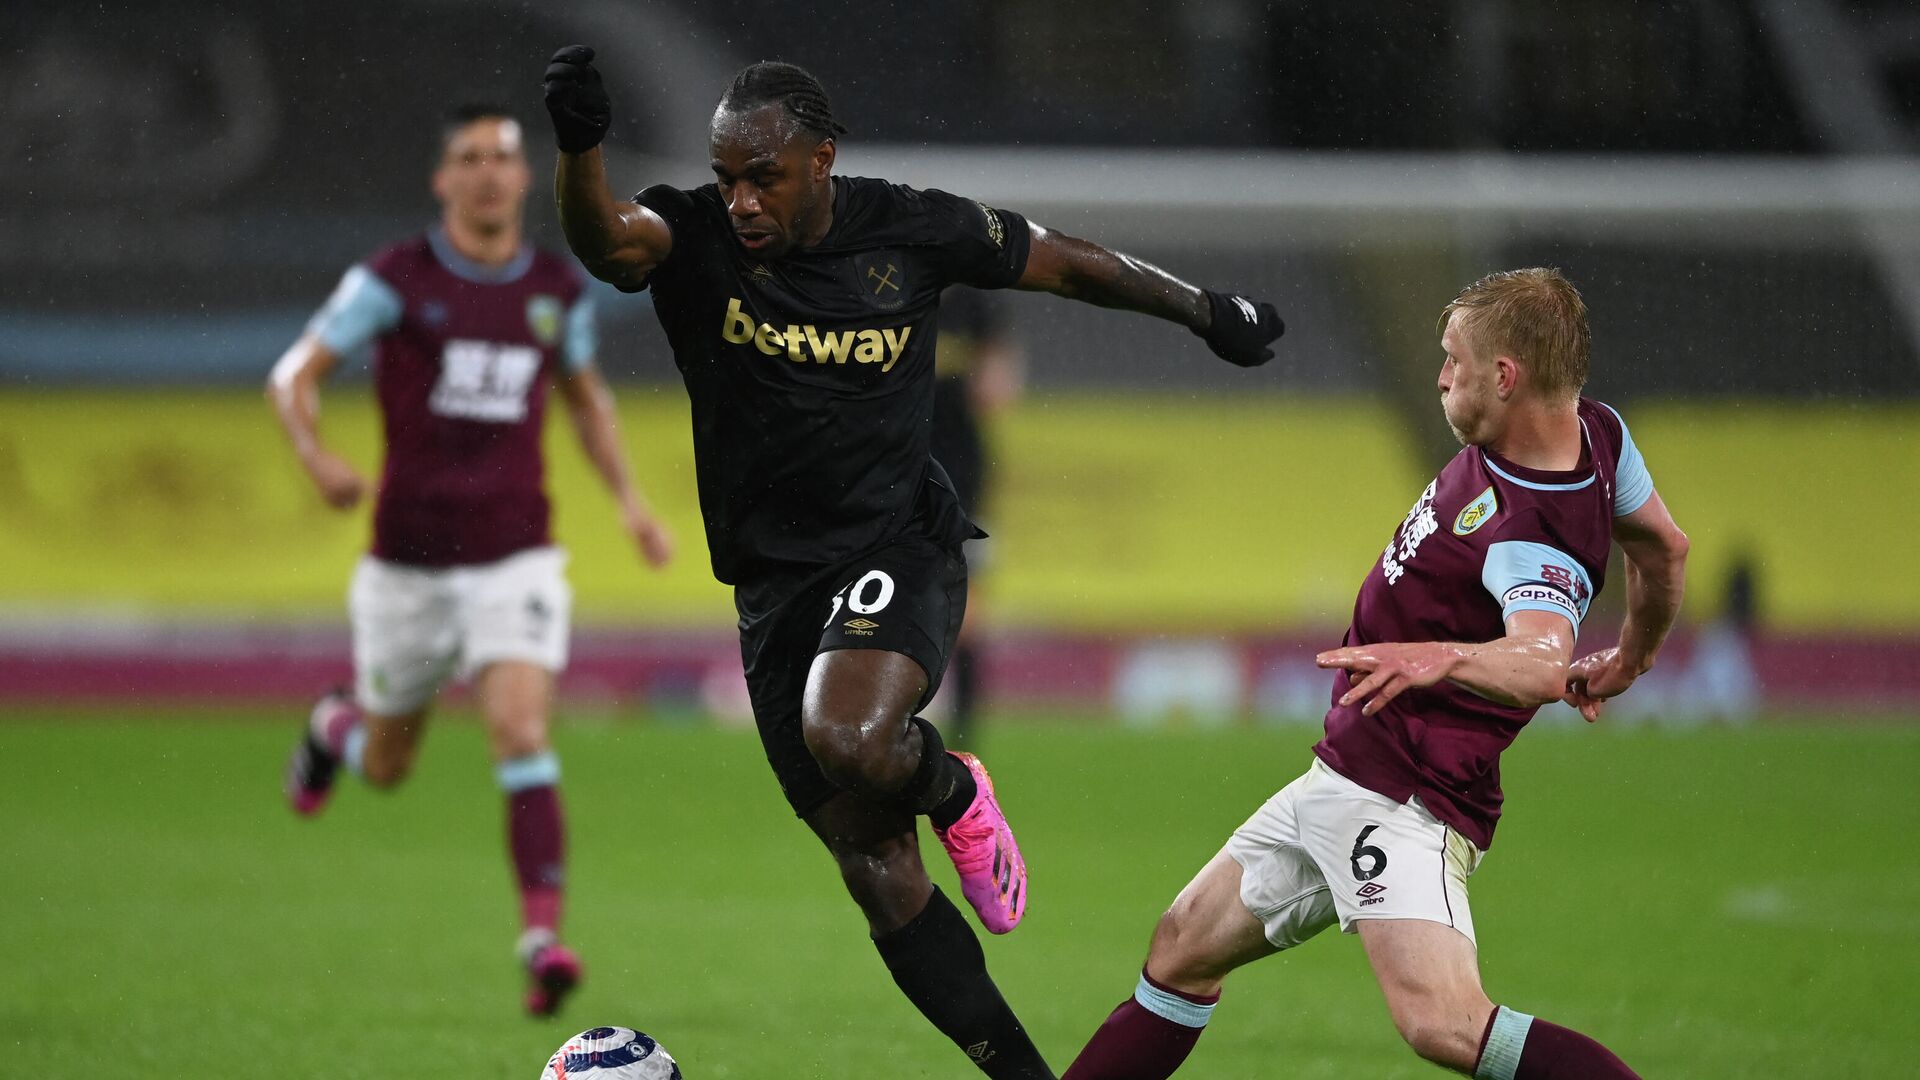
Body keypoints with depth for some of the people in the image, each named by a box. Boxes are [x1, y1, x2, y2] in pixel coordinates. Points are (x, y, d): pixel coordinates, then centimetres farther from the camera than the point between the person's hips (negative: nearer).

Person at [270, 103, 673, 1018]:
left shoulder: (559, 288, 4)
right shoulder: (394, 279, -7)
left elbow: (585, 393, 22)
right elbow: (294, 375, -3)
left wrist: (629, 500, 12)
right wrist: (316, 458, -23)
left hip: (516, 557, 1)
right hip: (408, 558, -1)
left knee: (521, 731, -20)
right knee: (387, 768, 14)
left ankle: (542, 938, -23)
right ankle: (338, 725, 51)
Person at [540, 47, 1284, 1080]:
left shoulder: (911, 230, -7)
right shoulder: (693, 238, -9)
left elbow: (1063, 260, 9)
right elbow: (604, 237, -32)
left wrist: (1209, 312, 20)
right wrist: (579, 147, -54)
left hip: (899, 549, -2)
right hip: (774, 585, 2)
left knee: (848, 739, -34)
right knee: (876, 870, 2)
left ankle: (953, 790, 0)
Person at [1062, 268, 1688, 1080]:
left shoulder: (1538, 542, -25)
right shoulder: (1598, 432, 1)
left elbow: (1542, 666, -44)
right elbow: (1665, 548, 17)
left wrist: (1444, 657, -60)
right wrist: (1630, 660, 33)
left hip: (1404, 801, -11)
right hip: (1341, 780, 11)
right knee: (1183, 949, 19)